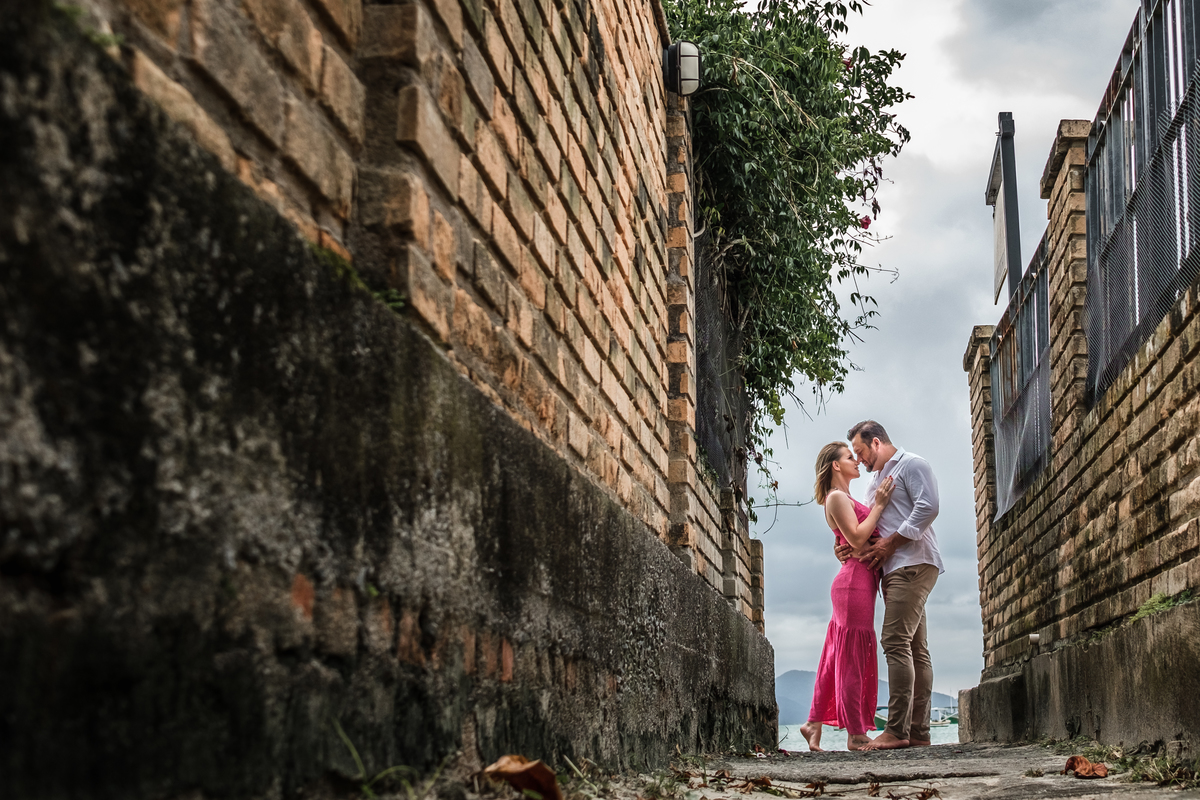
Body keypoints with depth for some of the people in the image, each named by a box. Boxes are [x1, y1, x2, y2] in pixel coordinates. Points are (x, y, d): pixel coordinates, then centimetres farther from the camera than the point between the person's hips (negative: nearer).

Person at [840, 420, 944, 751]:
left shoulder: (911, 465, -1)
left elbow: (928, 507, -15)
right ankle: (918, 731, 3)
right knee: (915, 649, 5)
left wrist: (890, 543, -15)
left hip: (914, 564, -10)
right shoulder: (875, 481, 26)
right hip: (894, 569, 10)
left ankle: (898, 730, -21)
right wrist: (851, 548, 6)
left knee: (896, 641, -17)